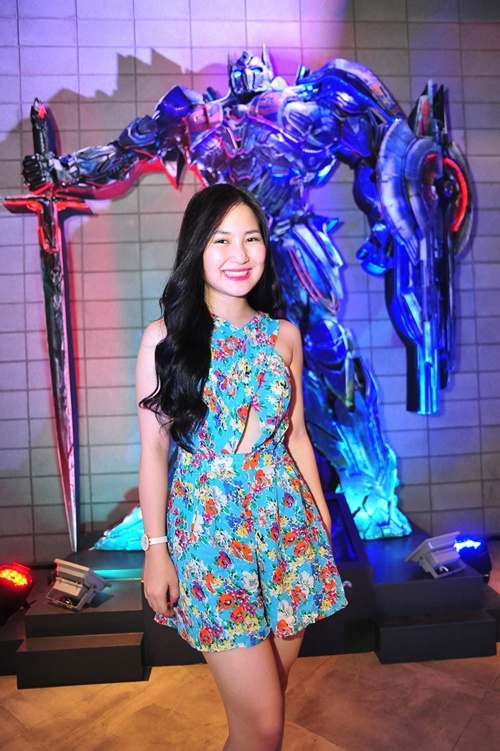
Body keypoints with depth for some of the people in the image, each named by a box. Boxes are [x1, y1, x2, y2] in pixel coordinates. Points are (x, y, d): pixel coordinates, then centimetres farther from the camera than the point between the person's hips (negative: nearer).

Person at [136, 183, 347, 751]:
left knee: (269, 698, 17)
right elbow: (153, 450, -4)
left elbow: (295, 433, 10)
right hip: (208, 527, -3)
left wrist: (321, 514, 12)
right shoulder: (164, 338, -6)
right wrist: (156, 548, -4)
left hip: (288, 522, 4)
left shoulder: (284, 334, 4)